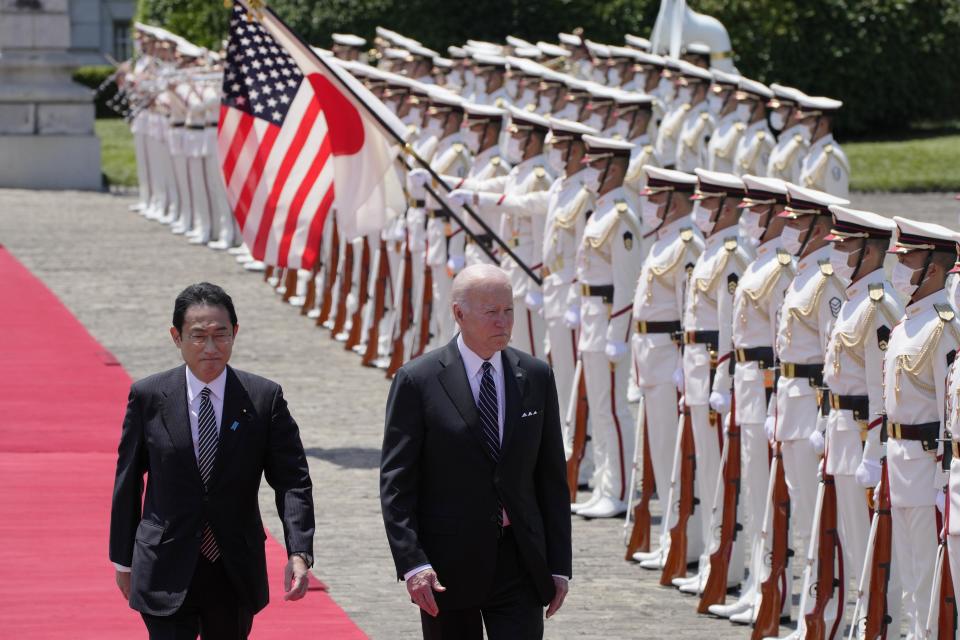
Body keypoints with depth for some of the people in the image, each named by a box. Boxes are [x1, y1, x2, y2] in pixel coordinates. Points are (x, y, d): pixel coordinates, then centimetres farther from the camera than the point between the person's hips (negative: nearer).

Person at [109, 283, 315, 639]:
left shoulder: (265, 398, -4)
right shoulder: (148, 397, -4)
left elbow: (291, 479, -7)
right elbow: (128, 483, 4)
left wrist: (299, 553, -21)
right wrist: (123, 559, 8)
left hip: (235, 573, 2)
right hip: (167, 577, -2)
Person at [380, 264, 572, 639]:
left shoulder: (536, 377, 5)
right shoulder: (418, 381, -6)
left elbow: (552, 477, 9)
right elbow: (396, 483, -7)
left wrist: (559, 565, 5)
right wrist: (412, 563, -17)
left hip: (520, 561, 2)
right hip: (447, 564, -2)